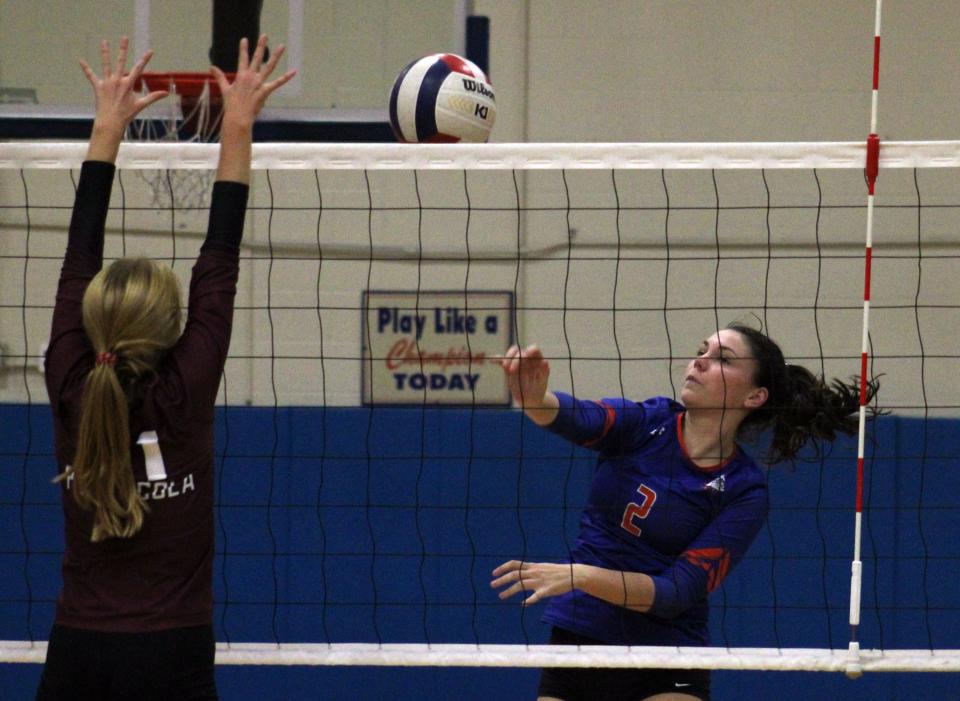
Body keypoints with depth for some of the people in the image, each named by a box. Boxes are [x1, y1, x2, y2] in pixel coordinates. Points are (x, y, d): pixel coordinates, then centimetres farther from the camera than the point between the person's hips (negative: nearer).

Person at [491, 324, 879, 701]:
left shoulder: (744, 491, -10)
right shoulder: (644, 423, -2)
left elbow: (678, 593, -18)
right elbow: (577, 418, -25)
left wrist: (580, 576, -31)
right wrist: (534, 397, -49)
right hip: (573, 643, 3)